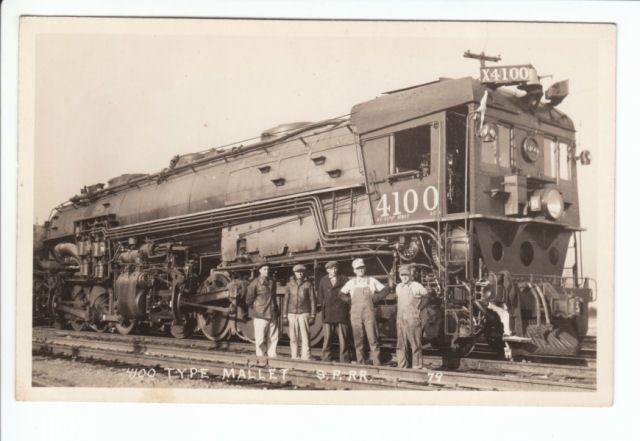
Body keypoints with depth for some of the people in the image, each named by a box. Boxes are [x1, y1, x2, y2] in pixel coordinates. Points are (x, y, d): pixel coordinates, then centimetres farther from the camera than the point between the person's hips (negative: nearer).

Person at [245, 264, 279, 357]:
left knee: (273, 338, 5)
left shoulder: (271, 282, 13)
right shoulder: (255, 283, -5)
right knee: (260, 339, -2)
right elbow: (249, 300, -2)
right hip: (260, 316, -5)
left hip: (272, 315, 6)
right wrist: (255, 309, 5)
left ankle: (272, 356, 11)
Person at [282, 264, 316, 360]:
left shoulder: (308, 284, 4)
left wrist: (312, 316, -1)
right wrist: (285, 316, 7)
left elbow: (312, 300, 4)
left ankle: (306, 358, -6)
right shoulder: (289, 285, 9)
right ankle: (294, 358, 9)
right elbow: (285, 300, 12)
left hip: (304, 313, -2)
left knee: (305, 338, -8)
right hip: (292, 314, 2)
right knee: (293, 338, 2)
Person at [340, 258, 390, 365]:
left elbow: (385, 290, 12)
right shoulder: (351, 283, 10)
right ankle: (361, 364, 9)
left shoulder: (371, 281, 8)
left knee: (373, 339, -7)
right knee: (358, 340, 2)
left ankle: (377, 364, -4)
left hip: (369, 313, -1)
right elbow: (341, 294, 16)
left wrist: (376, 298, 1)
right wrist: (349, 300, 5)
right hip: (355, 314, 1)